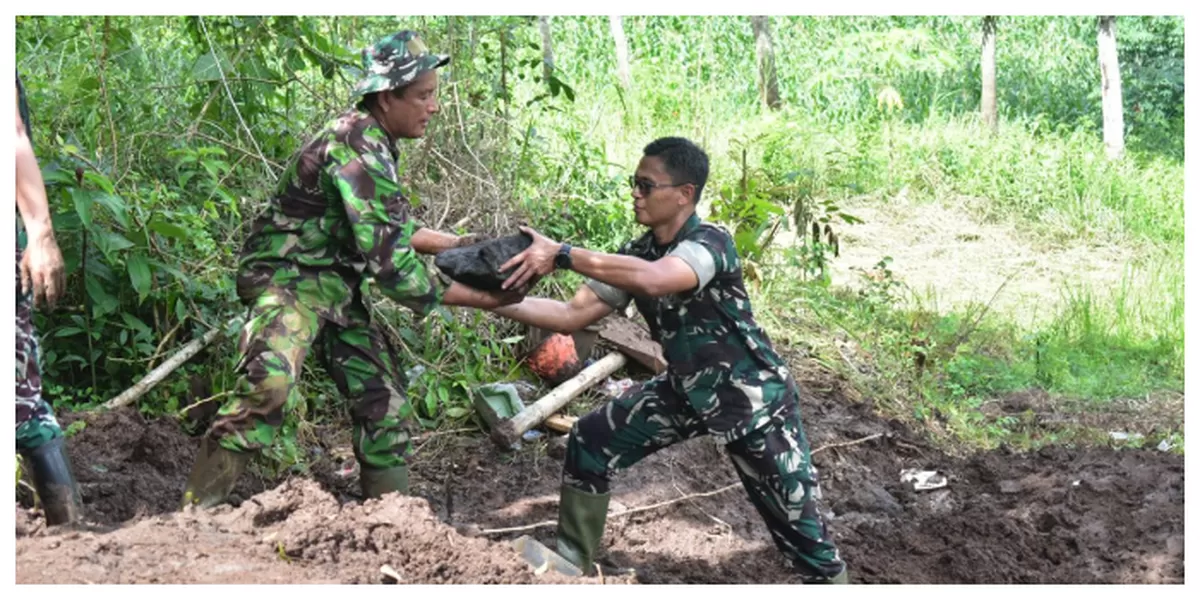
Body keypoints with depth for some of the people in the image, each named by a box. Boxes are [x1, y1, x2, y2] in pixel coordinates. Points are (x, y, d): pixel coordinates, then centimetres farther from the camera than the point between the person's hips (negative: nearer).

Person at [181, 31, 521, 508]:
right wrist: (477, 298, -19)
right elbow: (390, 263, -25)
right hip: (291, 278, -10)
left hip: (336, 288, 10)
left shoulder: (375, 143, 9)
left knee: (385, 405, 8)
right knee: (270, 384, -31)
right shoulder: (357, 147, -22)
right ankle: (193, 515, -28)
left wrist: (456, 244, 10)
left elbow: (393, 228, 23)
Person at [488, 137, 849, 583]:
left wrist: (562, 255, -49)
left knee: (796, 521, -4)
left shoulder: (709, 243, -27)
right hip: (686, 390, 7)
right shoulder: (635, 255, -4)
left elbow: (653, 280, -47)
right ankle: (571, 565, 15)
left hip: (750, 398, -7)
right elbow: (571, 315, -4)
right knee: (591, 443, 0)